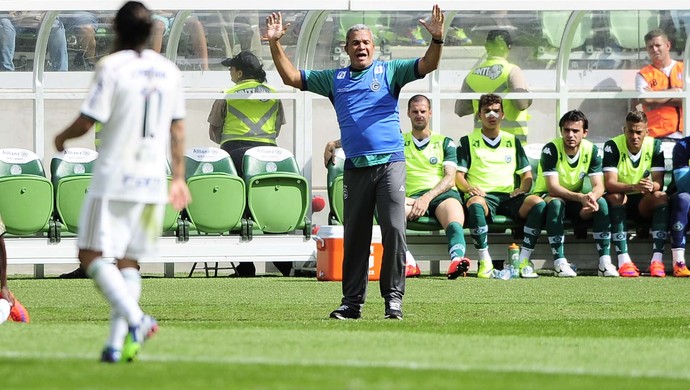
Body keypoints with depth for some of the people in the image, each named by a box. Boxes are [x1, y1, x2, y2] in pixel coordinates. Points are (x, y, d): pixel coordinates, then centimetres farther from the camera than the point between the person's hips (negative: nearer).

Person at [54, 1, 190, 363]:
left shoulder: (111, 66, -10)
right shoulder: (169, 71, 9)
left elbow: (87, 122, -10)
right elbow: (177, 129, 14)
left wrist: (62, 137, 11)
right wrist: (178, 177, 20)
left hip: (114, 179, -6)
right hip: (153, 181, 6)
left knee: (91, 255, -2)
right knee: (128, 261, 11)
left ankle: (134, 318, -21)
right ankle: (117, 342, 3)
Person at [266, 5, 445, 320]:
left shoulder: (389, 71, 7)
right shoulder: (334, 79, 16)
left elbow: (427, 66, -4)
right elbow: (291, 77, 17)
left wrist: (437, 40, -22)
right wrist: (275, 44, 7)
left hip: (390, 162, -3)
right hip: (355, 167, 3)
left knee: (394, 230, -10)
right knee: (354, 236, 5)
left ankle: (393, 298, -3)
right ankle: (352, 302, 9)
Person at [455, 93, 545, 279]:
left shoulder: (512, 141, 24)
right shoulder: (468, 142, 14)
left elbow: (527, 174, 22)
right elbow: (458, 175, 6)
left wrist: (523, 188, -1)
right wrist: (469, 188, -16)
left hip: (509, 196, 3)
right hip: (482, 196, -3)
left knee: (538, 203, -29)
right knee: (475, 204, -41)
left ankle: (524, 261, -28)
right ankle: (485, 263, -38)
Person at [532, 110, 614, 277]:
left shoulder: (591, 150, -7)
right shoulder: (551, 150, -20)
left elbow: (599, 186, -13)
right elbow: (553, 188, -28)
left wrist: (592, 196, -39)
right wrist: (580, 198, -43)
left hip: (575, 199, 4)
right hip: (547, 196, -4)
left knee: (601, 203, -23)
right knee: (556, 203, -38)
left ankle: (605, 262, -26)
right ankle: (560, 263, -38)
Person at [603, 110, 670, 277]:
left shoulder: (655, 146, -6)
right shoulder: (613, 146, -13)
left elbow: (659, 183, -12)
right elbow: (609, 184, -23)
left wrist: (652, 187, -38)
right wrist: (634, 187, -42)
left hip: (644, 204, 2)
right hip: (620, 203, -2)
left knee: (661, 197, -28)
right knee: (614, 197, -35)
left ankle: (657, 260, -38)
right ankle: (623, 261, -43)